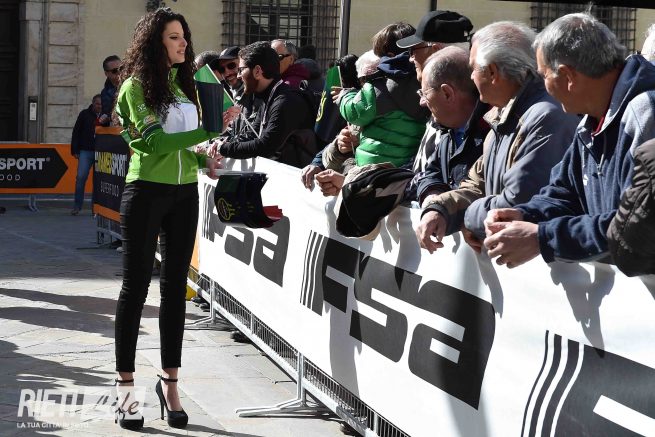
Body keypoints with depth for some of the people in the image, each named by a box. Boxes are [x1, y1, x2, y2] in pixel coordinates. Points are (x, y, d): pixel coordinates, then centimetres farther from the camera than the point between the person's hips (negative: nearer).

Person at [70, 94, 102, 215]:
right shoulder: (84, 114, 4)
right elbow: (76, 133, 5)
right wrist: (75, 151, 0)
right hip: (85, 151, -1)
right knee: (81, 177, -9)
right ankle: (77, 206, -1)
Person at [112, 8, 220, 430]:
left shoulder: (184, 83, 11)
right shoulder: (137, 86, -7)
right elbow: (154, 141, -17)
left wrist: (204, 159, -3)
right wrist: (208, 132, -20)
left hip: (184, 193, 6)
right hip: (146, 192, -6)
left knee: (176, 285, 8)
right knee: (136, 285, 0)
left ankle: (169, 381, 16)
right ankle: (126, 387, 6)